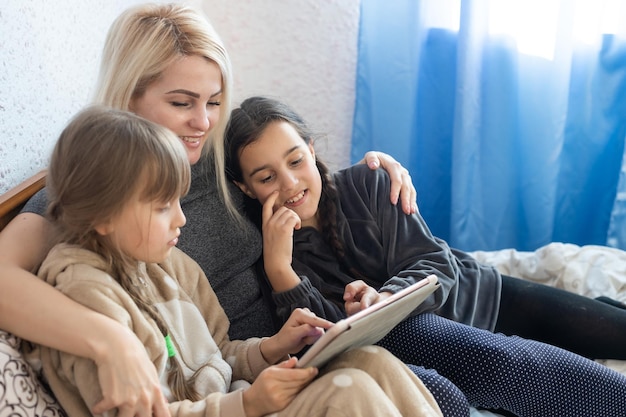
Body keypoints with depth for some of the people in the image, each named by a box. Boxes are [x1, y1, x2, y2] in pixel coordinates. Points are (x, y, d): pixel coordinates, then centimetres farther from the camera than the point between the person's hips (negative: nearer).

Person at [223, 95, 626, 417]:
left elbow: (439, 266, -13)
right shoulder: (259, 251, -11)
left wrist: (384, 298, -35)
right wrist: (279, 267, -33)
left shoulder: (367, 185, -11)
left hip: (469, 294, 3)